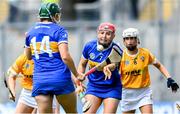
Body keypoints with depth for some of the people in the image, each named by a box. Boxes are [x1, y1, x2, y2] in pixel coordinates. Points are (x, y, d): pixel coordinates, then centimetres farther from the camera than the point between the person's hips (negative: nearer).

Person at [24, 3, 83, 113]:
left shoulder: (30, 32, 11)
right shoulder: (59, 30, -3)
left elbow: (28, 56, 25)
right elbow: (65, 56, -14)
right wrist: (77, 74, -5)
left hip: (39, 80, 4)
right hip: (60, 78, -4)